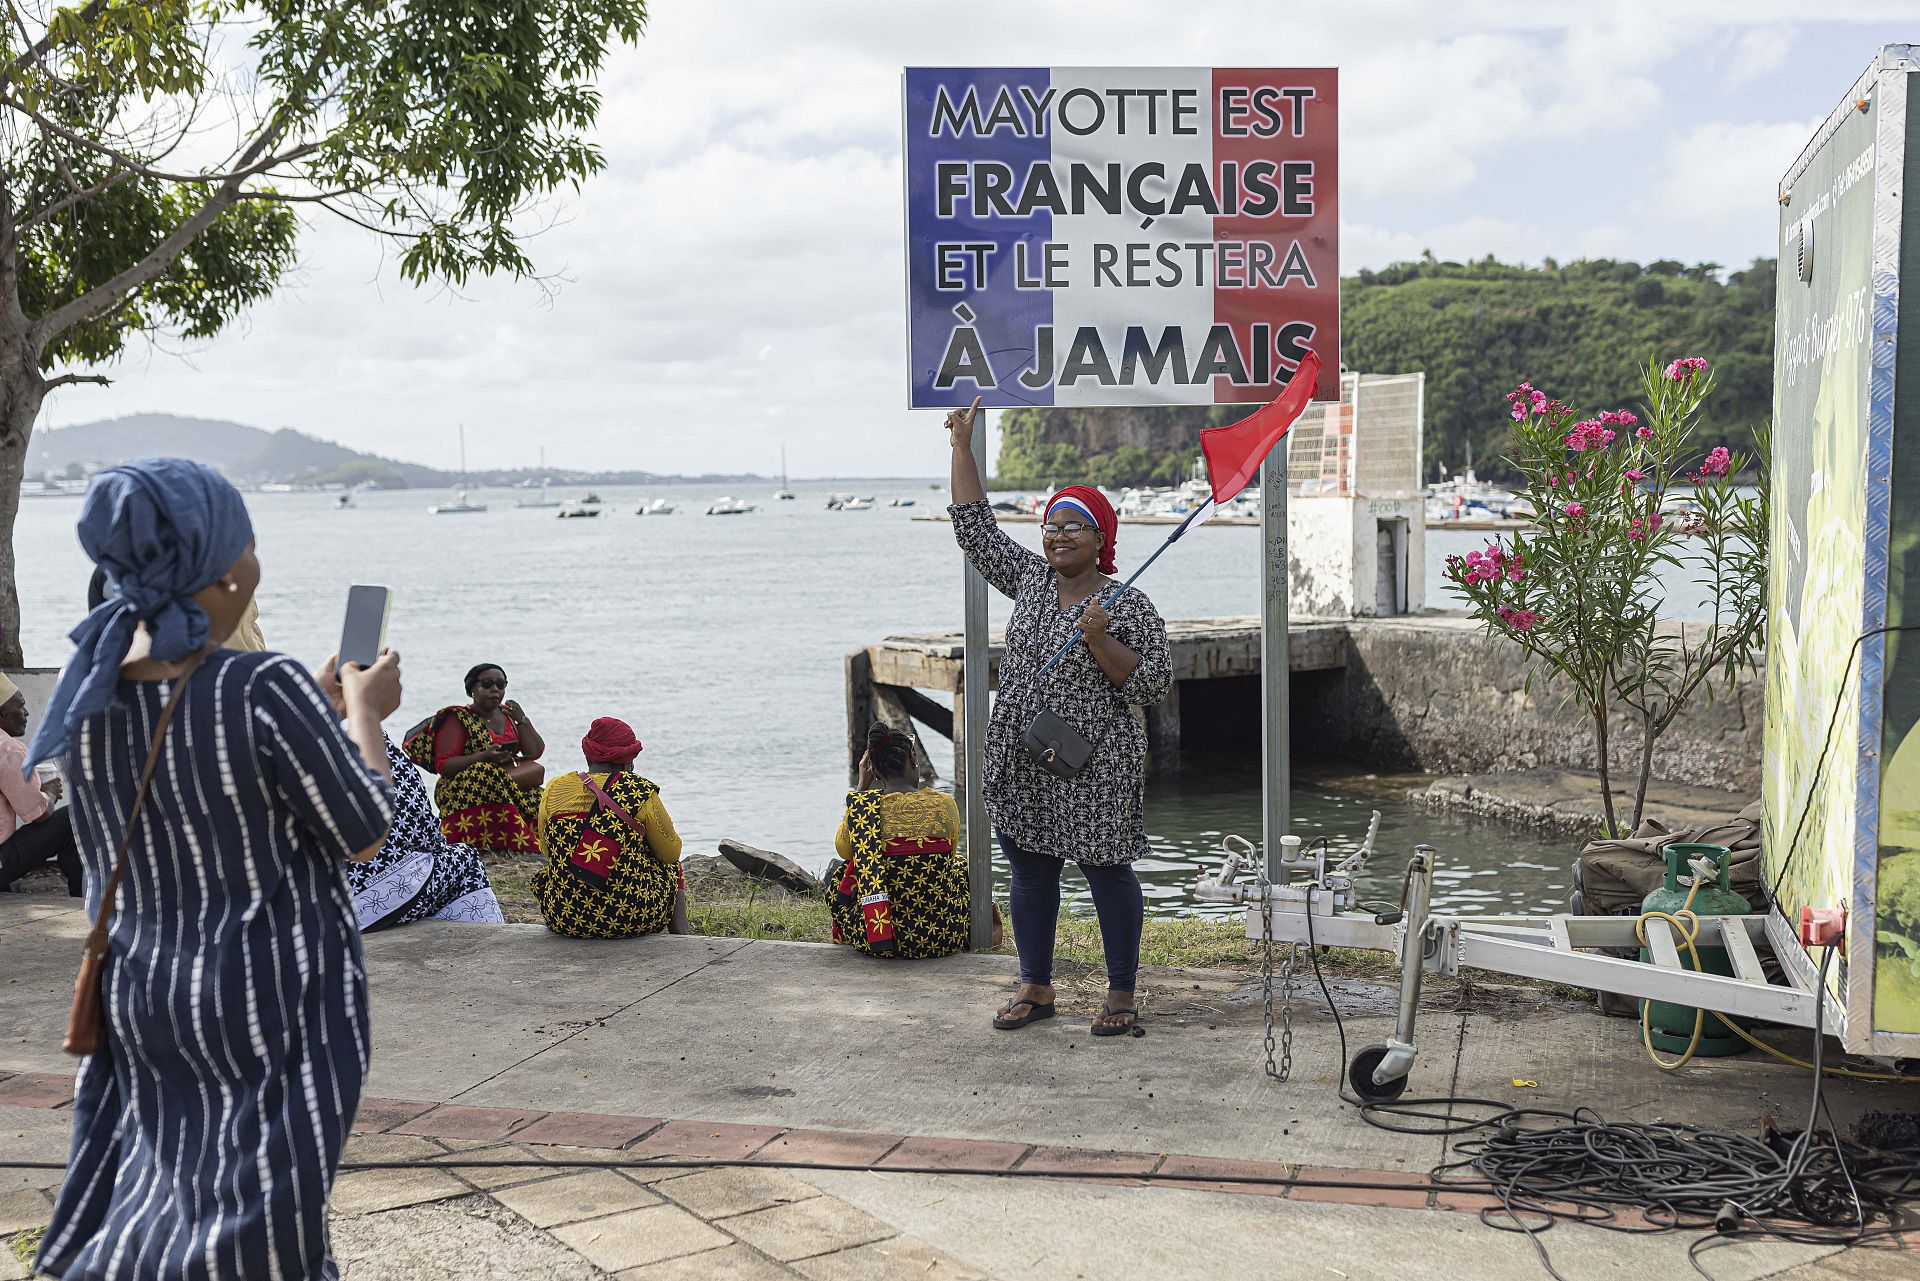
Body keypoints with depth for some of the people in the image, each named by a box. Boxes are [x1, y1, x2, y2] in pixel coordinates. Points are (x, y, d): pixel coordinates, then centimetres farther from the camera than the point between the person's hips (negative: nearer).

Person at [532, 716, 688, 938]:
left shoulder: (554, 791, -1)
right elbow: (671, 852, 1)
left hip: (563, 919, 2)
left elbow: (548, 850, 13)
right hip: (634, 917, -2)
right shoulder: (641, 792, -9)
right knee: (671, 867, 29)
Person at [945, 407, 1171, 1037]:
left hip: (1094, 768, -5)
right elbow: (974, 527, 13)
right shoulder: (1030, 577, 7)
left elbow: (1152, 684, -10)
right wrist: (962, 445, 11)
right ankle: (1036, 987, 25)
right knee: (1030, 871, 12)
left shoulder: (1128, 605, -8)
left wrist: (1098, 641, -22)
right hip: (1021, 761, 5)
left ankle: (1121, 993, 14)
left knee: (1106, 871, 3)